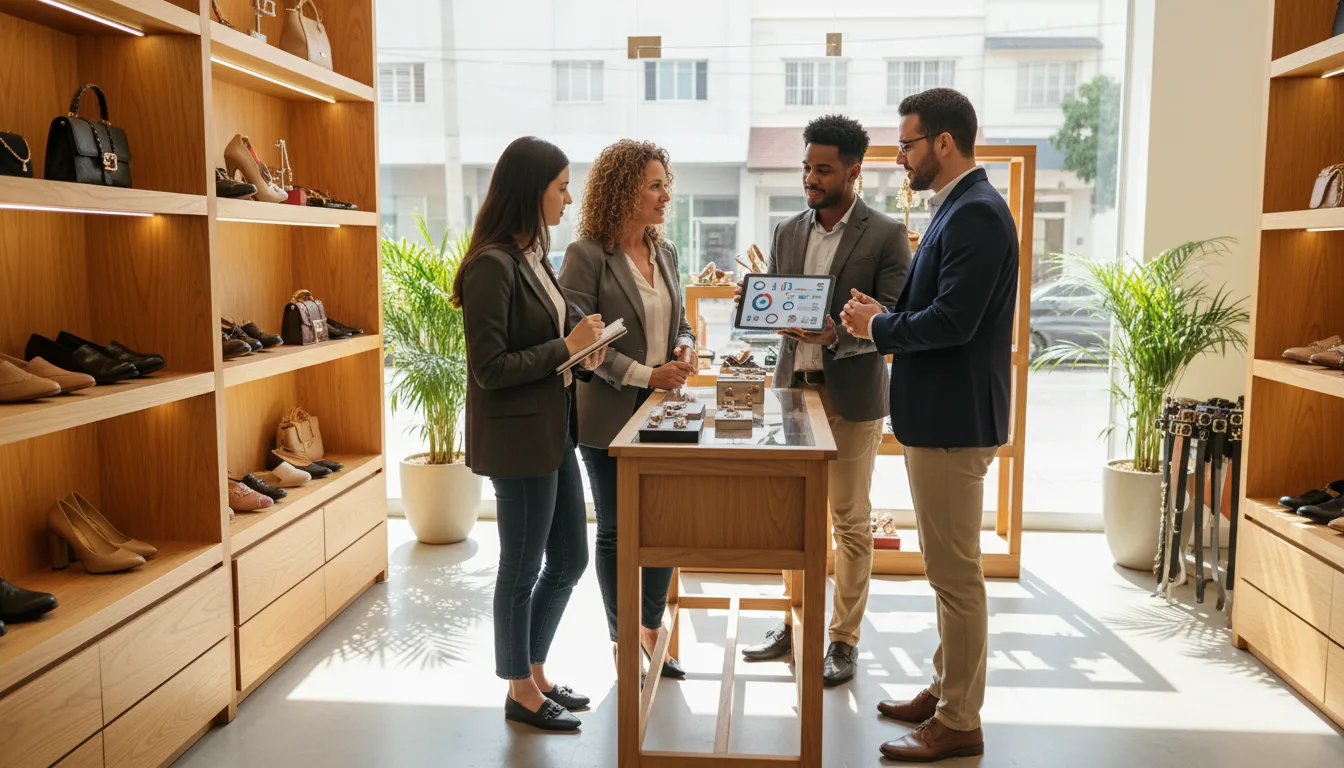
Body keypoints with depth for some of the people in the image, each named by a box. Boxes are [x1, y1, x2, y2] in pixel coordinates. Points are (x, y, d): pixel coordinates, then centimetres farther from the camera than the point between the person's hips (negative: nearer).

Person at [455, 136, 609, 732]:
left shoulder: (533, 256, 9)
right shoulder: (492, 266, -18)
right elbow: (489, 368, -21)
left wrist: (584, 341, 0)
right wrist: (567, 348, -16)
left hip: (553, 431, 9)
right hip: (517, 437, -9)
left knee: (569, 560, 17)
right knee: (522, 569, 7)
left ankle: (534, 672, 34)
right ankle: (521, 693, 26)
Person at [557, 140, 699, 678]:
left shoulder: (665, 253, 9)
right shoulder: (587, 255, -12)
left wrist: (686, 347, -5)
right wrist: (646, 375, -19)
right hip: (610, 417, -6)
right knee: (616, 531, 8)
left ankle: (650, 632, 28)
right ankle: (624, 642, 25)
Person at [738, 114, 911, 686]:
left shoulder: (886, 235, -6)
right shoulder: (787, 233, 10)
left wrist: (837, 334, -27)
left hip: (852, 393, -5)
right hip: (794, 386, 5)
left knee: (851, 521, 4)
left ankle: (844, 640, 17)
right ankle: (798, 622, 27)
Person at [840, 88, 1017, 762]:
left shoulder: (976, 213, -17)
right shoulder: (958, 208, 15)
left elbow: (952, 321, -25)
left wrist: (878, 326, -11)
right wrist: (884, 315, 4)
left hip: (953, 421, -11)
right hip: (938, 415, 11)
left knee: (955, 573, -1)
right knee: (947, 567, 19)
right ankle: (947, 688, 33)